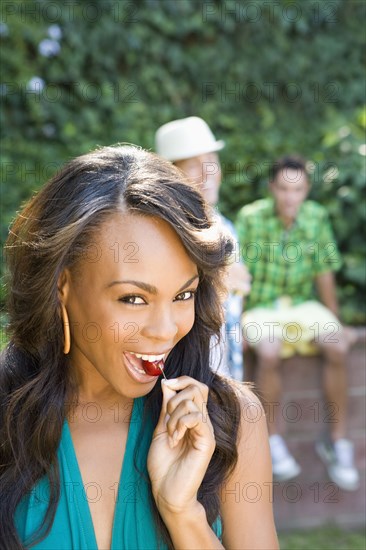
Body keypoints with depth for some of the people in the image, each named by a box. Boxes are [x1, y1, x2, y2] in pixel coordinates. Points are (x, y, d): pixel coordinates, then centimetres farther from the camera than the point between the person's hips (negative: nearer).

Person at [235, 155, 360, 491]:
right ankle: (273, 441, -15)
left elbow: (325, 275, 4)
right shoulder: (250, 217, -13)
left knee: (338, 348, -24)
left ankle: (338, 440, -11)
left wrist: (336, 323, 5)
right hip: (261, 308, -3)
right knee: (270, 353, -33)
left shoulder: (317, 217, -4)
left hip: (302, 304, 3)